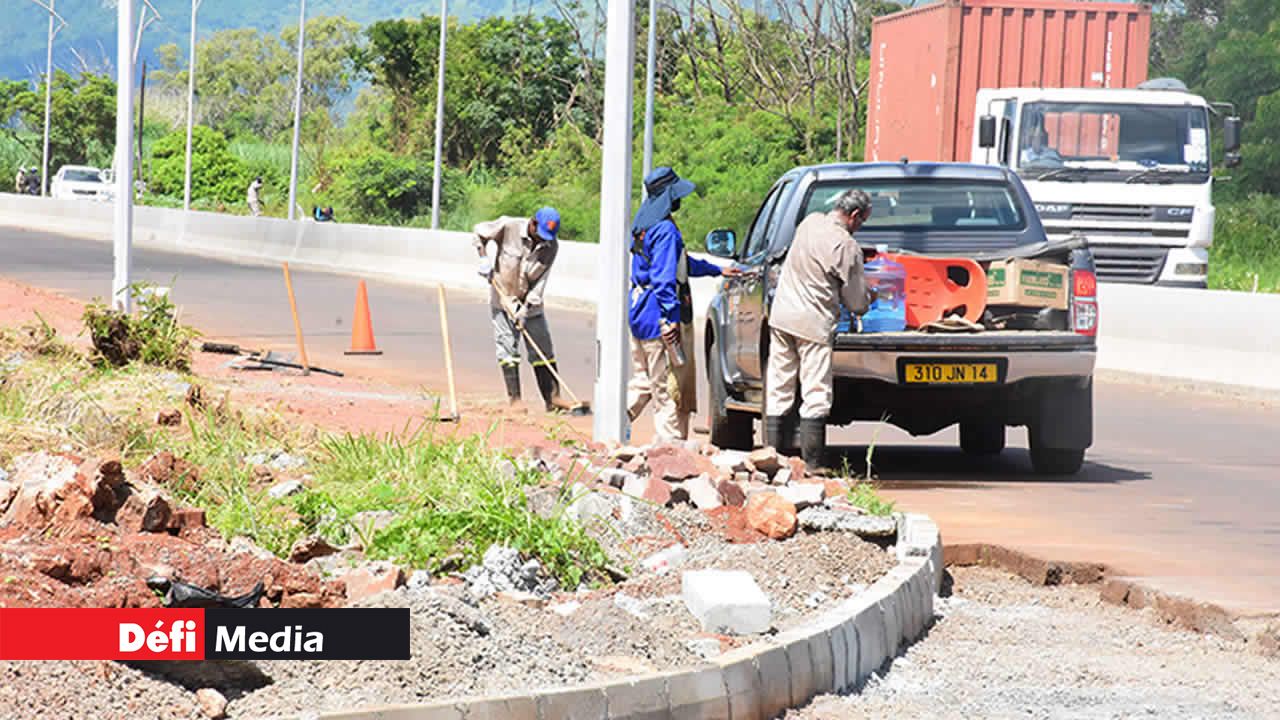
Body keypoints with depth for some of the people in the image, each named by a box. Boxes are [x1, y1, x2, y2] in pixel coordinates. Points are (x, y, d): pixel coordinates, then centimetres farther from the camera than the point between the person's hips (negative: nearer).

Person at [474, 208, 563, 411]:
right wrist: (484, 258, -15)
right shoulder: (509, 227, -18)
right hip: (502, 298, -2)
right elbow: (479, 231, -3)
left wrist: (526, 308, -21)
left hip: (530, 302, 2)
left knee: (543, 349, 2)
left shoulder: (551, 247, -11)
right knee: (507, 347, -6)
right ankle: (514, 399, -5)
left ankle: (552, 398, 7)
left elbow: (541, 280, -13)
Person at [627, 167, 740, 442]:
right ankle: (671, 444, -2)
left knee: (642, 382, 17)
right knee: (671, 390, -4)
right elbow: (664, 278, -23)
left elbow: (684, 264, 29)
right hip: (660, 317, -10)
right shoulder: (666, 230, -16)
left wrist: (717, 270, 37)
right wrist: (671, 320, -24)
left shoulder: (643, 227, 16)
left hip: (640, 315, 10)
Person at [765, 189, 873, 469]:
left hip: (781, 317, 7)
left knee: (778, 393, 9)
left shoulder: (810, 222, 4)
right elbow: (856, 302, -9)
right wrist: (867, 301, 16)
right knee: (815, 396, -2)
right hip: (813, 324, -7)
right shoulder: (846, 246, -15)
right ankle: (811, 464, -4)